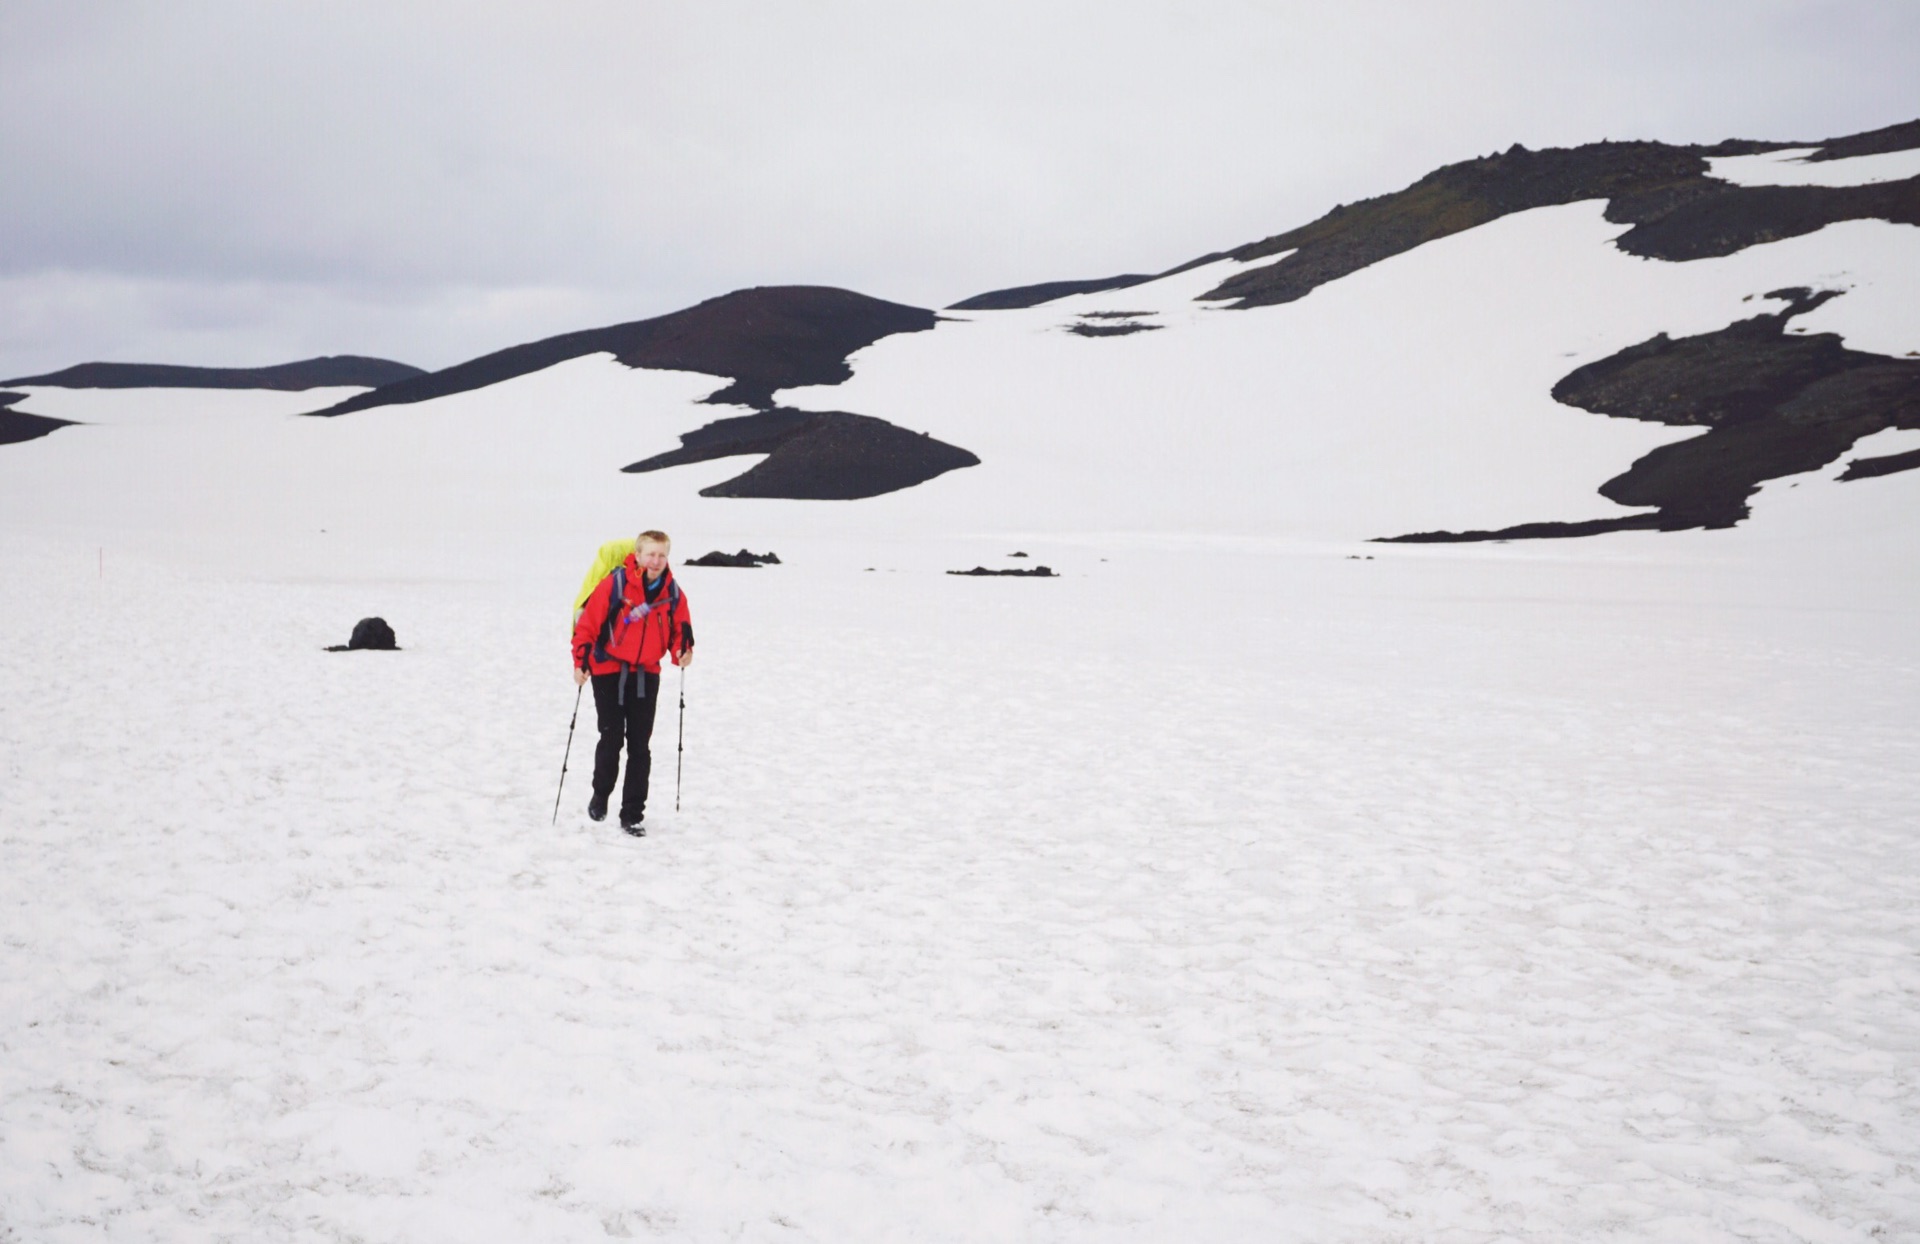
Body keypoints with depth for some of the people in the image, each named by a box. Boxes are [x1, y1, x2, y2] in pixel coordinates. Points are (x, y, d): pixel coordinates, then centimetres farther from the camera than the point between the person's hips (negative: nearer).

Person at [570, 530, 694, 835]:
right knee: (611, 739, 1)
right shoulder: (614, 583, -15)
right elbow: (588, 621, -11)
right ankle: (600, 795, 28)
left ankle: (633, 814, 10)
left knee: (639, 746, 3)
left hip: (646, 675, 3)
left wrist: (682, 652, -12)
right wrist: (580, 661, -15)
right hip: (608, 672, -3)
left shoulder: (672, 593, -1)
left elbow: (679, 631, 8)